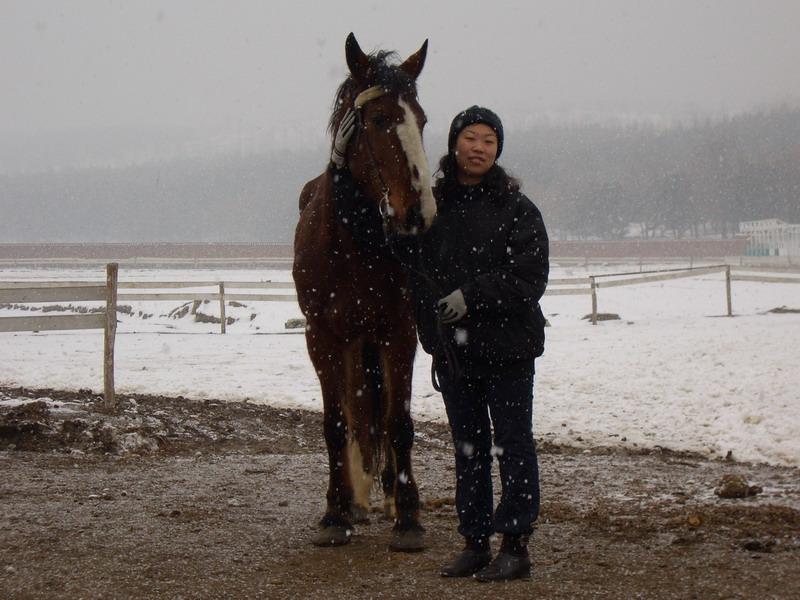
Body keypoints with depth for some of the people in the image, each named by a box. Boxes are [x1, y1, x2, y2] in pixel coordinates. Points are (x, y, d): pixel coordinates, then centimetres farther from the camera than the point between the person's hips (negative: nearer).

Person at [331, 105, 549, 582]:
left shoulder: (517, 210, -6)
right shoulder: (428, 207, 6)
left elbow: (530, 280, -12)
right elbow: (372, 228, 11)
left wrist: (473, 296, -21)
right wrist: (345, 172, 5)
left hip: (507, 347, -5)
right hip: (452, 350, 5)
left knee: (513, 447, 1)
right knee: (468, 449, 13)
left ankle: (516, 545, 7)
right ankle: (476, 542, 22)